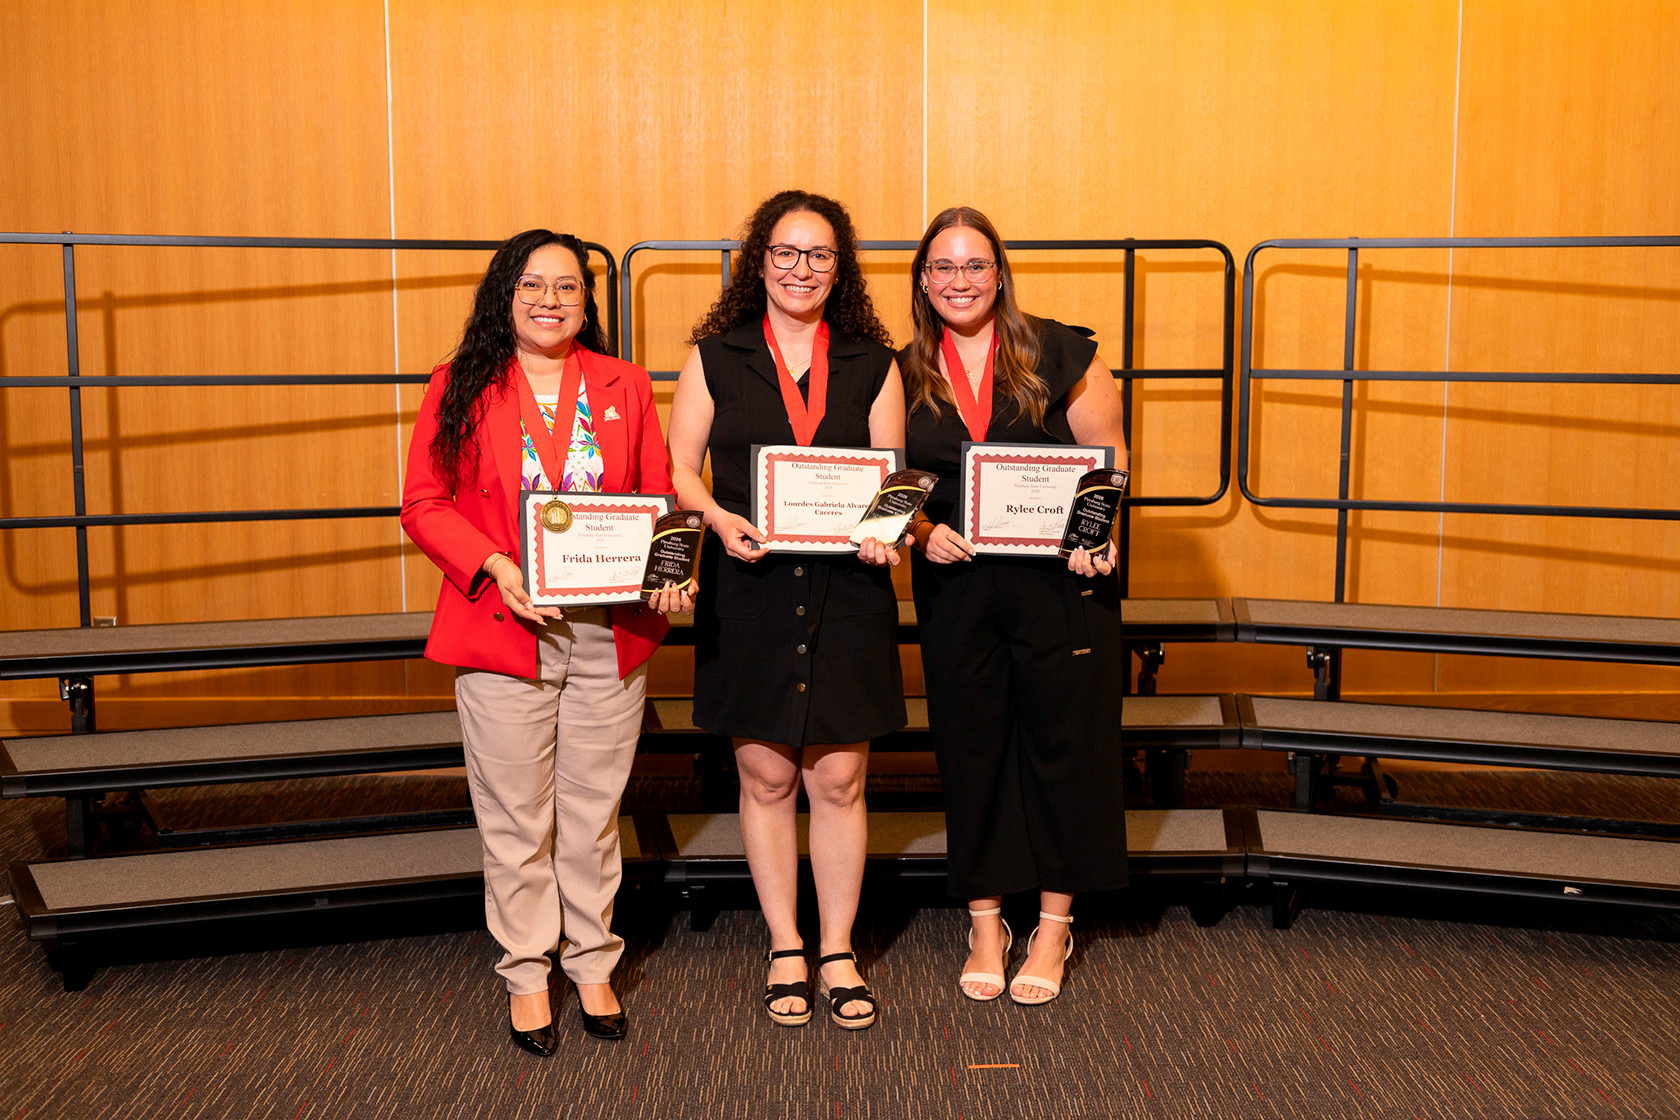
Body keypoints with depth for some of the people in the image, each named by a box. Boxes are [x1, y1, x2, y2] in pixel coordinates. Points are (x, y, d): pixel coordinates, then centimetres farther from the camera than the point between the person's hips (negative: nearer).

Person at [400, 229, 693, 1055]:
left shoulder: (625, 388, 9)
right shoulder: (461, 389, 2)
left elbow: (658, 498, 9)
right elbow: (424, 503, -2)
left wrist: (666, 576, -9)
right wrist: (494, 567, -17)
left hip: (610, 636, 2)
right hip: (503, 631, -2)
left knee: (594, 810, 12)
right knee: (516, 818, 7)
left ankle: (593, 964, 27)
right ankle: (526, 977, 22)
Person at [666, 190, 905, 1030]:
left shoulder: (872, 365, 7)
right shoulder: (714, 358, 4)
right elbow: (678, 470, 4)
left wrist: (885, 533, -14)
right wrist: (720, 519, -16)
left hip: (847, 591, 1)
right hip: (748, 592, 0)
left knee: (839, 779, 4)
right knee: (766, 777, 7)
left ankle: (838, 952, 20)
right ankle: (785, 951, 22)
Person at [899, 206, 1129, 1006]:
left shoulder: (1059, 354, -1)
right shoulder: (906, 374, 7)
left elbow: (1108, 460, -1)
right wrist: (923, 531, -10)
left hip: (1061, 581, -2)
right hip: (955, 586, 2)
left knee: (1064, 741, 5)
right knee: (969, 749, 8)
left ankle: (1054, 924, 22)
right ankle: (985, 923, 24)